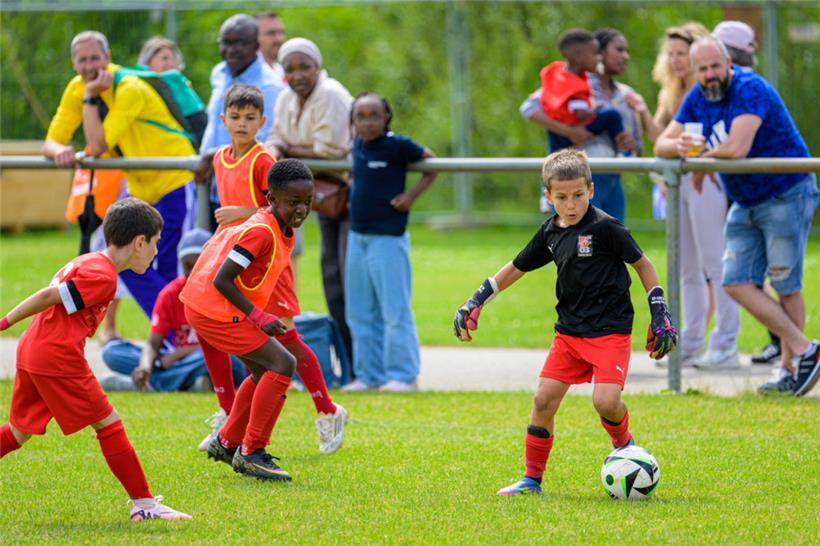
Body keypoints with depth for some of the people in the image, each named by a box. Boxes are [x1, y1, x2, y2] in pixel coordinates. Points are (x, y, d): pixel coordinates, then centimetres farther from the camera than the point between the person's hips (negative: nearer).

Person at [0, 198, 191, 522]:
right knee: (108, 424, -2)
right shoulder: (103, 276, -14)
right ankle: (144, 504, 1)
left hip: (31, 350, 10)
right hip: (58, 359, -10)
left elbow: (49, 296, 18)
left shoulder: (87, 262, 18)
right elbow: (49, 296, -17)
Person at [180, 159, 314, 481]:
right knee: (282, 364, -13)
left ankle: (228, 443, 34)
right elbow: (222, 280, -25)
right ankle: (251, 453, -10)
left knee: (264, 371, 22)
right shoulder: (260, 232, -22)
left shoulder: (283, 231, 8)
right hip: (215, 312, -10)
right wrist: (259, 317, -24)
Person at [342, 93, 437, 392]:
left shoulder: (397, 145, -10)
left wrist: (412, 195, -9)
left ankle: (402, 375, 1)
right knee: (360, 313, 10)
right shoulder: (358, 145, 8)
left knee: (395, 310, -5)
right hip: (358, 236, 7)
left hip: (387, 238, -7)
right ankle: (368, 374, 18)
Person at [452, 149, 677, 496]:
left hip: (610, 329, -5)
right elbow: (514, 269, 19)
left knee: (605, 401, -20)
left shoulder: (605, 227, -11)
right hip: (569, 330, 6)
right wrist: (475, 303, 16)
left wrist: (660, 315, -2)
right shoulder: (550, 232, 6)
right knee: (544, 400, -2)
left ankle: (624, 444, 13)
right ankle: (532, 478, 11)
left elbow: (642, 265, -1)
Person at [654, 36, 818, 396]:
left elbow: (737, 148, -32)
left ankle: (790, 369, 8)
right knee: (737, 284, -1)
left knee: (786, 286, -3)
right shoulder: (697, 100, 4)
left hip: (787, 195, -8)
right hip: (745, 204, 8)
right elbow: (661, 144, 2)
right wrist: (678, 146, -23)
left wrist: (701, 161, -13)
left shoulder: (750, 90, -21)